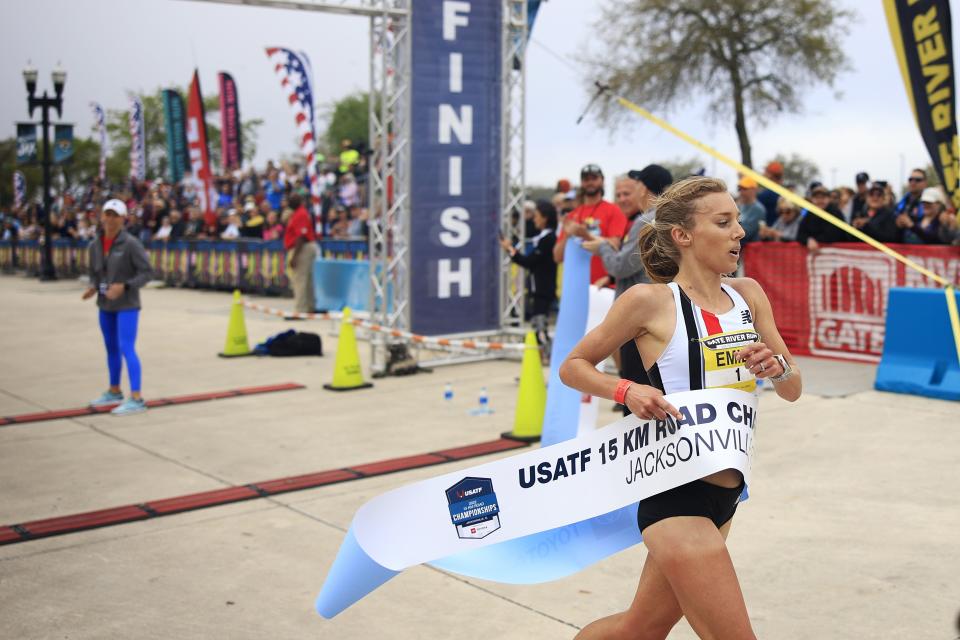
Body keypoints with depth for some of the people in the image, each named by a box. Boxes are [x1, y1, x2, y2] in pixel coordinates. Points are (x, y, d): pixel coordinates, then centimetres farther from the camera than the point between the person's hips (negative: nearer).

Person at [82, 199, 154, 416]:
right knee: (111, 348, 17)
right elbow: (94, 274, 14)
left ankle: (136, 399, -10)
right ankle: (114, 392, 31)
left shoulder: (131, 243, -15)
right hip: (106, 305, 7)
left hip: (127, 304, -7)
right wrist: (92, 288, -7)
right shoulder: (94, 246, 4)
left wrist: (124, 286, -26)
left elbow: (146, 272, -14)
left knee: (126, 349, -12)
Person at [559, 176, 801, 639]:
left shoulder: (748, 294, 7)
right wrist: (627, 391, -18)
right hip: (677, 494, -7)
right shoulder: (650, 301, -10)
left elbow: (792, 391, 12)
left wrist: (777, 367, -10)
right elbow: (573, 367, 0)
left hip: (726, 492, 7)